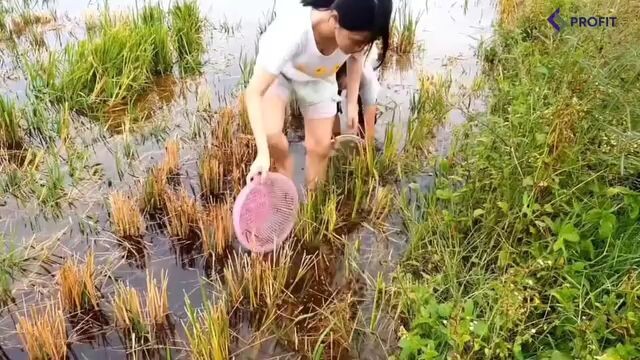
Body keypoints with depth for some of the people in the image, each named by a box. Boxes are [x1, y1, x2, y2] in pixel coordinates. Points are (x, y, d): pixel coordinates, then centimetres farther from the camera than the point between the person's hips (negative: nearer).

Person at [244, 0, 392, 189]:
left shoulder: (357, 33, -33)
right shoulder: (293, 31, -47)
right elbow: (254, 92, -45)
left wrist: (352, 103, -6)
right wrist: (263, 153, -51)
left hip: (319, 78, 3)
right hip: (277, 71, -3)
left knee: (320, 147, 2)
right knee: (270, 134, -22)